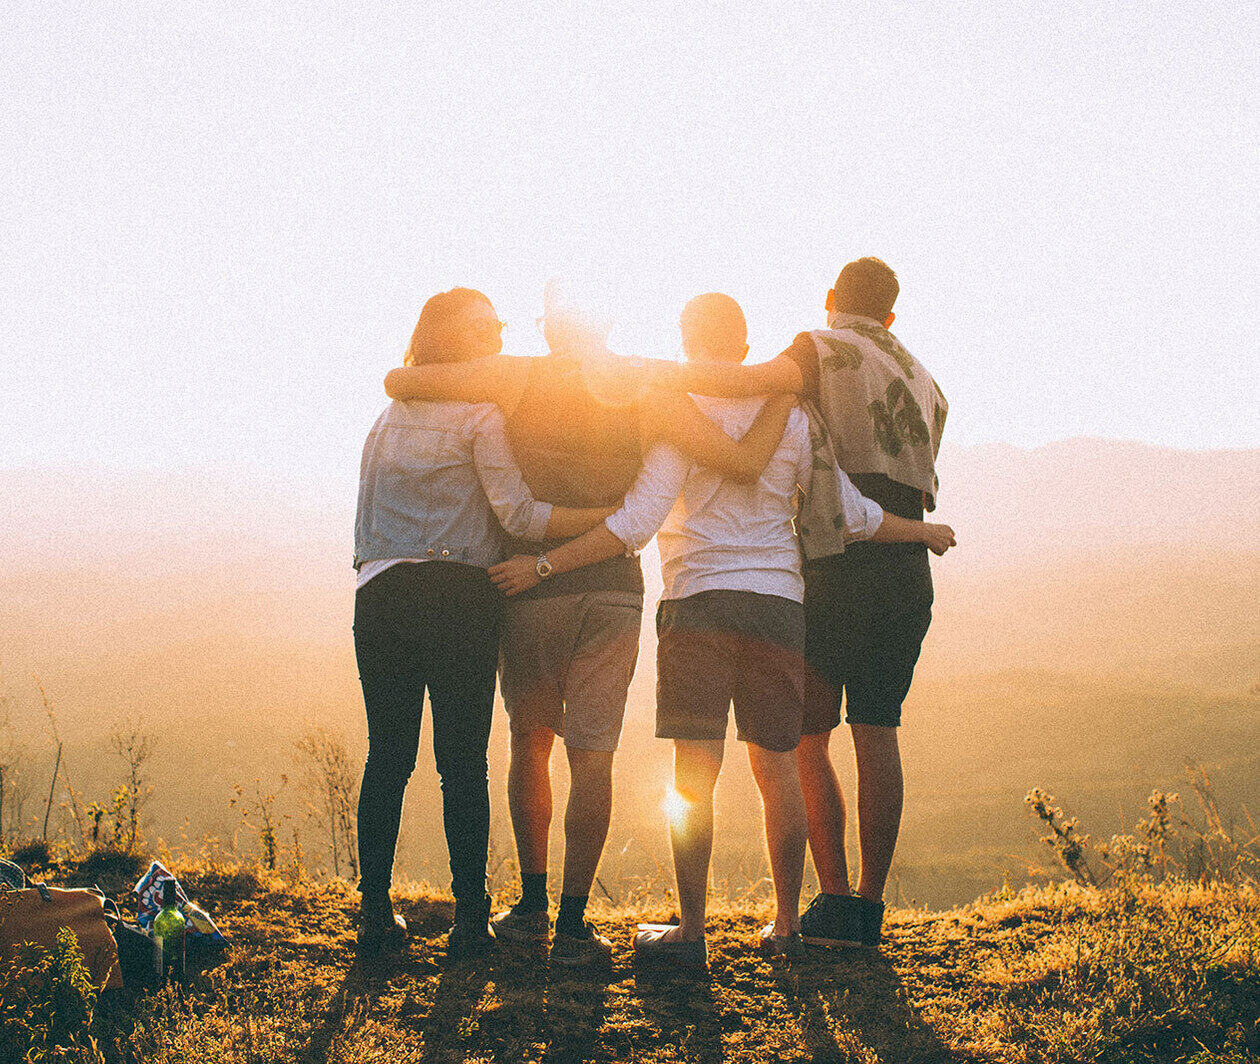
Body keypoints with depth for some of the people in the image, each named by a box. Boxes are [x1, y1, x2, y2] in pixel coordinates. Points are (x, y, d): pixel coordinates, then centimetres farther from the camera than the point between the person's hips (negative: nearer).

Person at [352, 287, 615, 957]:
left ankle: (375, 914, 8)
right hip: (456, 597, -5)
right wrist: (616, 517, -10)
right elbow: (517, 512, -10)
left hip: (380, 595, 5)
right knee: (463, 761, -1)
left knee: (387, 756, 7)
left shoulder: (388, 416, 20)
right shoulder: (479, 415, -2)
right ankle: (469, 920, 1)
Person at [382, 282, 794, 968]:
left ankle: (532, 907, 18)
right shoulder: (649, 393, -1)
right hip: (613, 589, 0)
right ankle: (572, 926, -2)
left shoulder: (520, 378, -3)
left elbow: (398, 382, -6)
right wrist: (785, 391, 8)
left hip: (529, 585, 0)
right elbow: (745, 464, -6)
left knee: (530, 743, 16)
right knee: (592, 755, 1)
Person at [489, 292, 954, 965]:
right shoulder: (788, 417, 10)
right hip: (779, 605, 4)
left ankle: (690, 931, -3)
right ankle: (785, 925, 16)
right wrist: (923, 532, 30)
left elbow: (636, 524, -12)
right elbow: (851, 514, 13)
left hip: (699, 602, -4)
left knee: (694, 774, -3)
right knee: (777, 767, 10)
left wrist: (544, 566, -11)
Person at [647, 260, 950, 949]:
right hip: (909, 571, 6)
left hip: (840, 564, -6)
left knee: (806, 735, 0)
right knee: (878, 735, 7)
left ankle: (835, 902, -5)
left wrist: (661, 372, -20)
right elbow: (914, 484, 16)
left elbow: (757, 380, -22)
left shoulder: (826, 350, 0)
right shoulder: (924, 382, 22)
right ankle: (869, 906, 8)